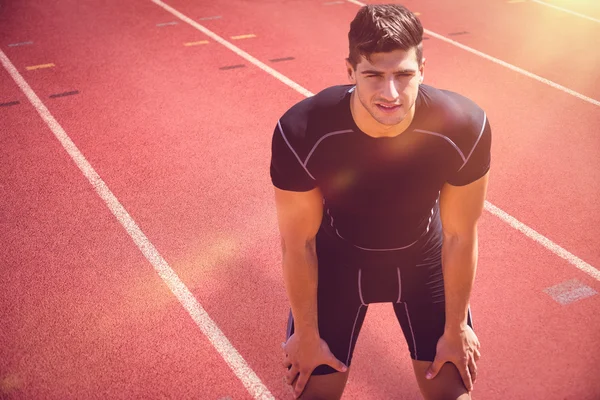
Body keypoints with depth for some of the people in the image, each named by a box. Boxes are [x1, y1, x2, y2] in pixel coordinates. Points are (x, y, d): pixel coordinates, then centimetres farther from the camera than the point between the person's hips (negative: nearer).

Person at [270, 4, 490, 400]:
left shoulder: (464, 128, -30)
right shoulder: (301, 133, -34)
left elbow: (460, 237, -15)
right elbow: (298, 244, -18)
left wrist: (456, 328, -3)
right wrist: (307, 335, -6)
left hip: (422, 258, 1)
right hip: (338, 258, -1)